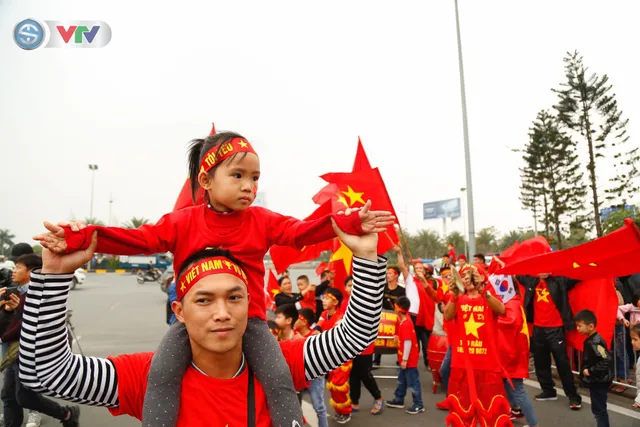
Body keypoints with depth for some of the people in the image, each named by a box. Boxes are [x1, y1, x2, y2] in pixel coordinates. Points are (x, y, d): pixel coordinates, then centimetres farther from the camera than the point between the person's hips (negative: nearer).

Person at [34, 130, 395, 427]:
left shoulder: (262, 221, -1)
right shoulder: (183, 222, -2)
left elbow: (302, 231, -10)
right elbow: (139, 239, -7)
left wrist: (350, 224, -25)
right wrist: (79, 239, -20)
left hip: (250, 318, 0)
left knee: (279, 376, -13)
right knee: (162, 372, -18)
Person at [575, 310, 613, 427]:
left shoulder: (595, 342, -24)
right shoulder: (591, 340, 5)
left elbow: (607, 361, -30)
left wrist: (590, 371, -23)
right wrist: (586, 370, 5)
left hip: (599, 382, -10)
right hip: (595, 381, 10)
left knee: (599, 410, 1)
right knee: (598, 409, 21)